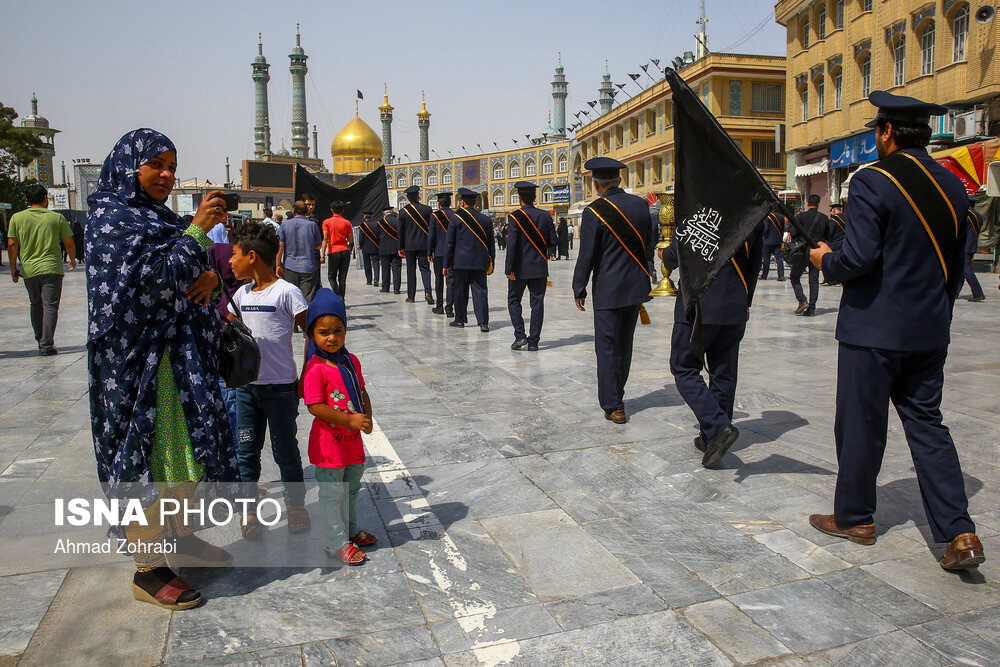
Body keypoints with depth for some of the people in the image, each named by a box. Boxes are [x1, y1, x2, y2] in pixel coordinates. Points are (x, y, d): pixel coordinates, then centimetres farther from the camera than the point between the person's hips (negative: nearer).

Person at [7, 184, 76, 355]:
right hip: (52, 269, -3)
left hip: (28, 270, 3)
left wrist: (13, 268, 7)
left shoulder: (17, 218, 2)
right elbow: (69, 243, 3)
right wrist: (72, 259, 21)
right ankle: (47, 346, -8)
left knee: (35, 305, 18)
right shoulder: (56, 217, -2)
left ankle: (40, 341, 26)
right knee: (50, 306, -2)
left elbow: (12, 244, -1)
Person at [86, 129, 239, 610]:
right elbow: (152, 277, -20)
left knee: (182, 445, 16)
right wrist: (197, 231, -20)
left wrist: (210, 276, -9)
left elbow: (191, 271, 14)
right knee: (149, 459, -2)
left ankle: (179, 536, 33)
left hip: (181, 356, 8)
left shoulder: (161, 218, 16)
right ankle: (147, 570, 10)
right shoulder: (111, 218, -9)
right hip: (138, 361, -8)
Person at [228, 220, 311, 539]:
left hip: (280, 388, -6)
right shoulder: (242, 294, 7)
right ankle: (249, 509, 26)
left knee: (285, 452, 7)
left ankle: (296, 506, 25)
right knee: (246, 452, 11)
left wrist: (304, 380, -11)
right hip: (246, 386, 6)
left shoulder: (286, 292, -12)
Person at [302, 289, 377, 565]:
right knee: (332, 493, 6)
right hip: (328, 442, -7)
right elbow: (315, 407, -23)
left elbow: (362, 391, 11)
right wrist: (350, 419, -27)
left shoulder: (351, 361, 3)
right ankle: (336, 543, 20)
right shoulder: (315, 369, -20)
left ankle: (350, 531, 41)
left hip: (352, 439, 8)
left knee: (351, 488, 23)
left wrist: (367, 416, -7)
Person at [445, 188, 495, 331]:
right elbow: (491, 244, 9)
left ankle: (460, 319, 20)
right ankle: (483, 322, -4)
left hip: (461, 261, -2)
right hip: (480, 263, 3)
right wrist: (491, 263, 17)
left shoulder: (456, 218, -5)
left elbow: (450, 243, -3)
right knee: (480, 291, 2)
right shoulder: (485, 219, 5)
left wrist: (446, 264, 2)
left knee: (460, 291, 9)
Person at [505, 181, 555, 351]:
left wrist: (509, 269, -13)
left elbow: (512, 243, -16)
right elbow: (552, 240, 3)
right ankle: (533, 341, 8)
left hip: (520, 268, -3)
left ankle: (520, 336, 0)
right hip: (539, 267, 3)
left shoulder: (515, 216, -11)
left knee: (514, 300, 12)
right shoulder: (545, 216, 0)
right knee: (537, 303, 7)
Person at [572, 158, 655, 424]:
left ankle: (613, 407, 1)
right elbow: (649, 244, 11)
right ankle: (616, 394, 32)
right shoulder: (641, 205, 3)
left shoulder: (594, 212, -13)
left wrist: (579, 289, -2)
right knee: (624, 344, 17)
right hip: (637, 288, 6)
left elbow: (587, 255, -12)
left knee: (607, 347, 1)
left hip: (608, 290, -6)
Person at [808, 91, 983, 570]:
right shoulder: (953, 187, 9)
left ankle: (854, 518, 23)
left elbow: (857, 260, -21)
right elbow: (955, 267, 14)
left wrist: (824, 259, 0)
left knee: (861, 424, 7)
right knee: (927, 424, 13)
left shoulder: (872, 182, -14)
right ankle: (960, 533, 9)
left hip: (873, 329, -7)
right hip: (929, 332, 7)